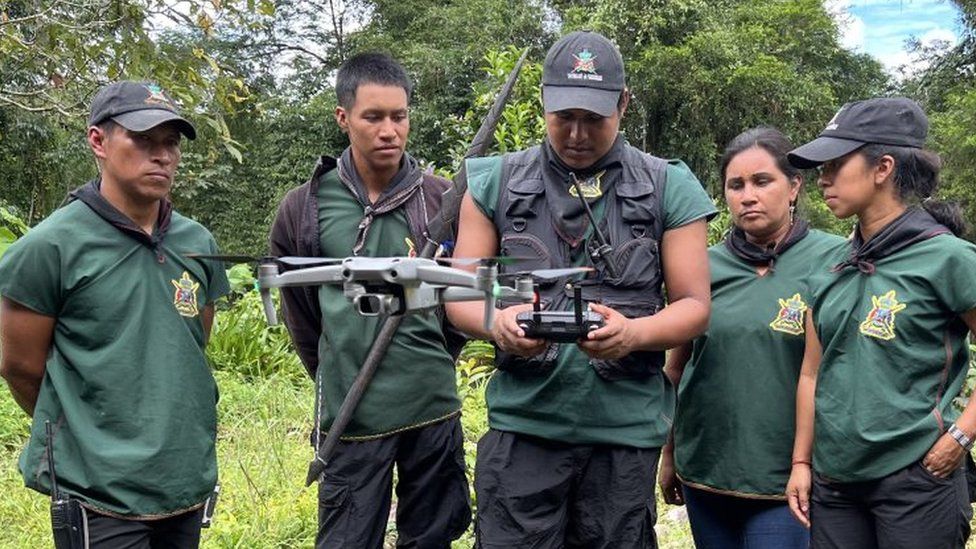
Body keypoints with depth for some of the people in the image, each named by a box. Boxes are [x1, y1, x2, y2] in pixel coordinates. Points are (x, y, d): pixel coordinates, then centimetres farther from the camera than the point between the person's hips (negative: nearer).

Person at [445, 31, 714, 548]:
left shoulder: (669, 189, 2)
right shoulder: (496, 182, 5)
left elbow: (694, 305, 2)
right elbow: (461, 296, 5)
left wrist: (634, 332, -19)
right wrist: (498, 321, -18)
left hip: (625, 430, 0)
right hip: (521, 423, 0)